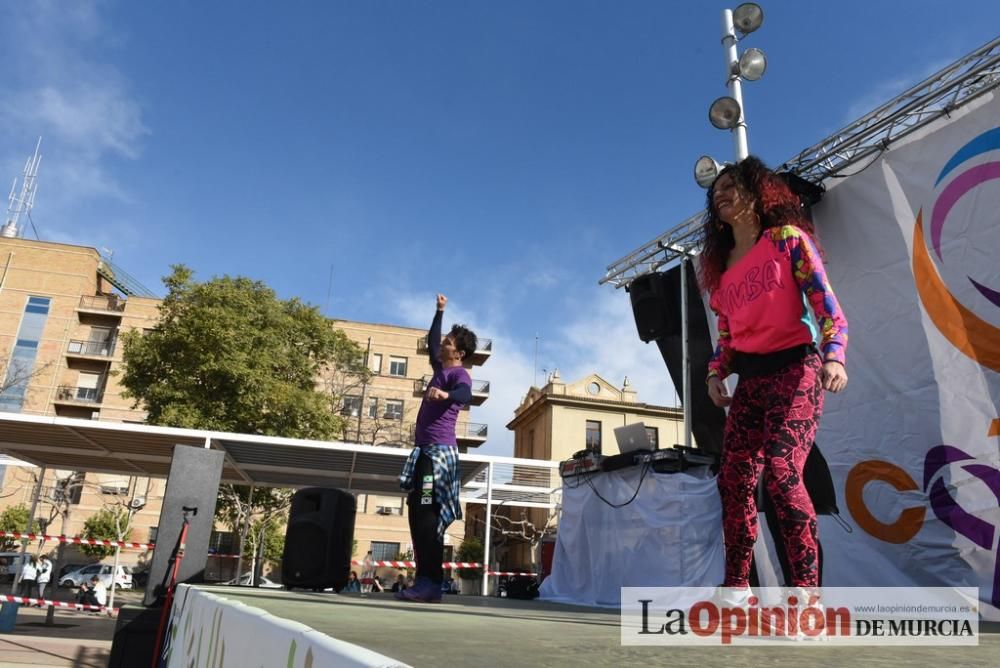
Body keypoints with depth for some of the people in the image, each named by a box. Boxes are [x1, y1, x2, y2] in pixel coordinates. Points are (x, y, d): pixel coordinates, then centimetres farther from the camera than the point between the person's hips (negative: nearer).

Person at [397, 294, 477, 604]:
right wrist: (440, 312, 43)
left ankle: (431, 584, -17)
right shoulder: (441, 368, 20)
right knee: (418, 515, 4)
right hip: (426, 450, 10)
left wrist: (446, 395, -50)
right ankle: (424, 581, 5)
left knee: (427, 516, -16)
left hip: (439, 451, -10)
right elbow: (430, 342, 39)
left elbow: (466, 395, -30)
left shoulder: (459, 374, -7)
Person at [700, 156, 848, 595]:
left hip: (794, 368, -6)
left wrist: (834, 357, -22)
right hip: (749, 379, 6)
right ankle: (736, 586, 8)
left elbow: (826, 303, -7)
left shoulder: (787, 238, 1)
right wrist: (716, 373, 4)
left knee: (782, 473, -20)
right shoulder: (721, 265, 18)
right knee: (733, 481, 0)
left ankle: (806, 587, -12)